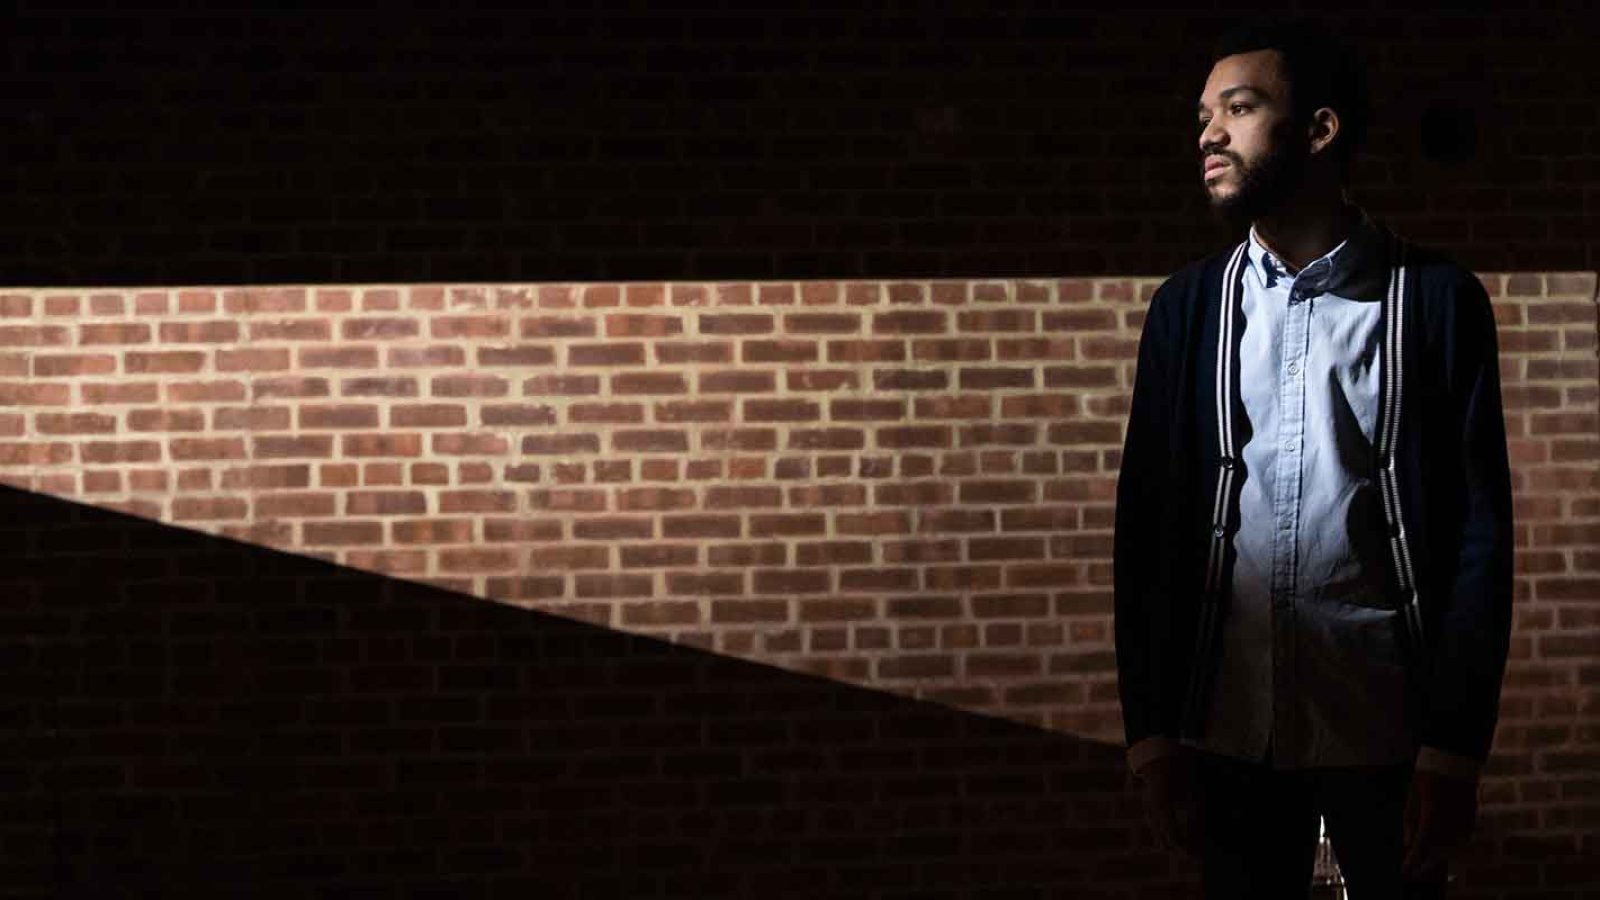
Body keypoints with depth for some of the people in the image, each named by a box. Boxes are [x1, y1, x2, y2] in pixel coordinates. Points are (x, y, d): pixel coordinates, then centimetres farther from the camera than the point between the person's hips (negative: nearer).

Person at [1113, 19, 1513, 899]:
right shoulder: (1186, 306, 6)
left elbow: (1479, 531, -4)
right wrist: (1149, 729, -2)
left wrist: (1457, 744, -10)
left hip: (1387, 729, -2)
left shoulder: (1435, 299, -2)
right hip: (1231, 727, 2)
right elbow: (1145, 523, 5)